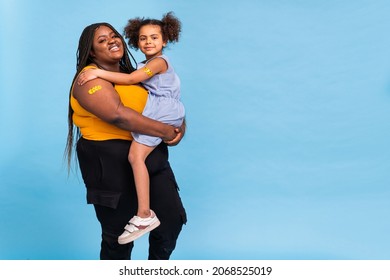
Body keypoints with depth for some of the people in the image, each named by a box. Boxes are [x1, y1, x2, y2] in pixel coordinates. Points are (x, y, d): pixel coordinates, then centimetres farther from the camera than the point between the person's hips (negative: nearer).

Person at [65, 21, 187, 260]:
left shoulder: (131, 74, 15)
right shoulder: (90, 77, -9)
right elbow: (118, 115, -25)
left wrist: (179, 127, -3)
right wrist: (165, 132, -20)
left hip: (150, 156, 7)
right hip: (111, 163, -7)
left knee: (173, 219, 7)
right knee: (118, 234, 5)